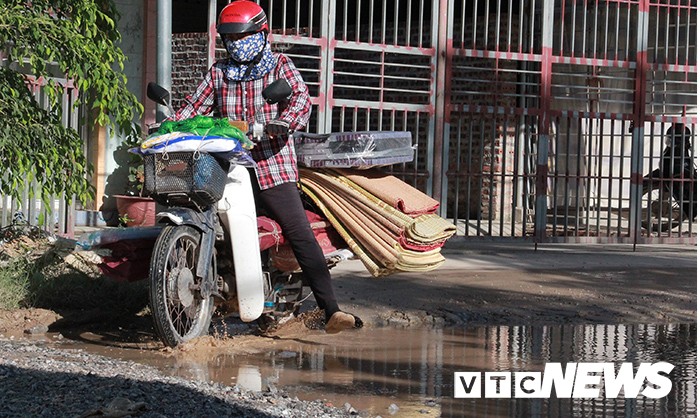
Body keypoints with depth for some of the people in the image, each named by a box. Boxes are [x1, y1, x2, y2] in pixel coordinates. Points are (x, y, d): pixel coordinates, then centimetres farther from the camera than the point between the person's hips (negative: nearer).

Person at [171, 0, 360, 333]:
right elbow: (194, 106, 11)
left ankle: (331, 312, -17)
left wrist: (280, 125, -30)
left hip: (273, 168, -4)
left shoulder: (280, 66, 6)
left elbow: (301, 100, -10)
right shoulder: (218, 73, 17)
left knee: (301, 236, -12)